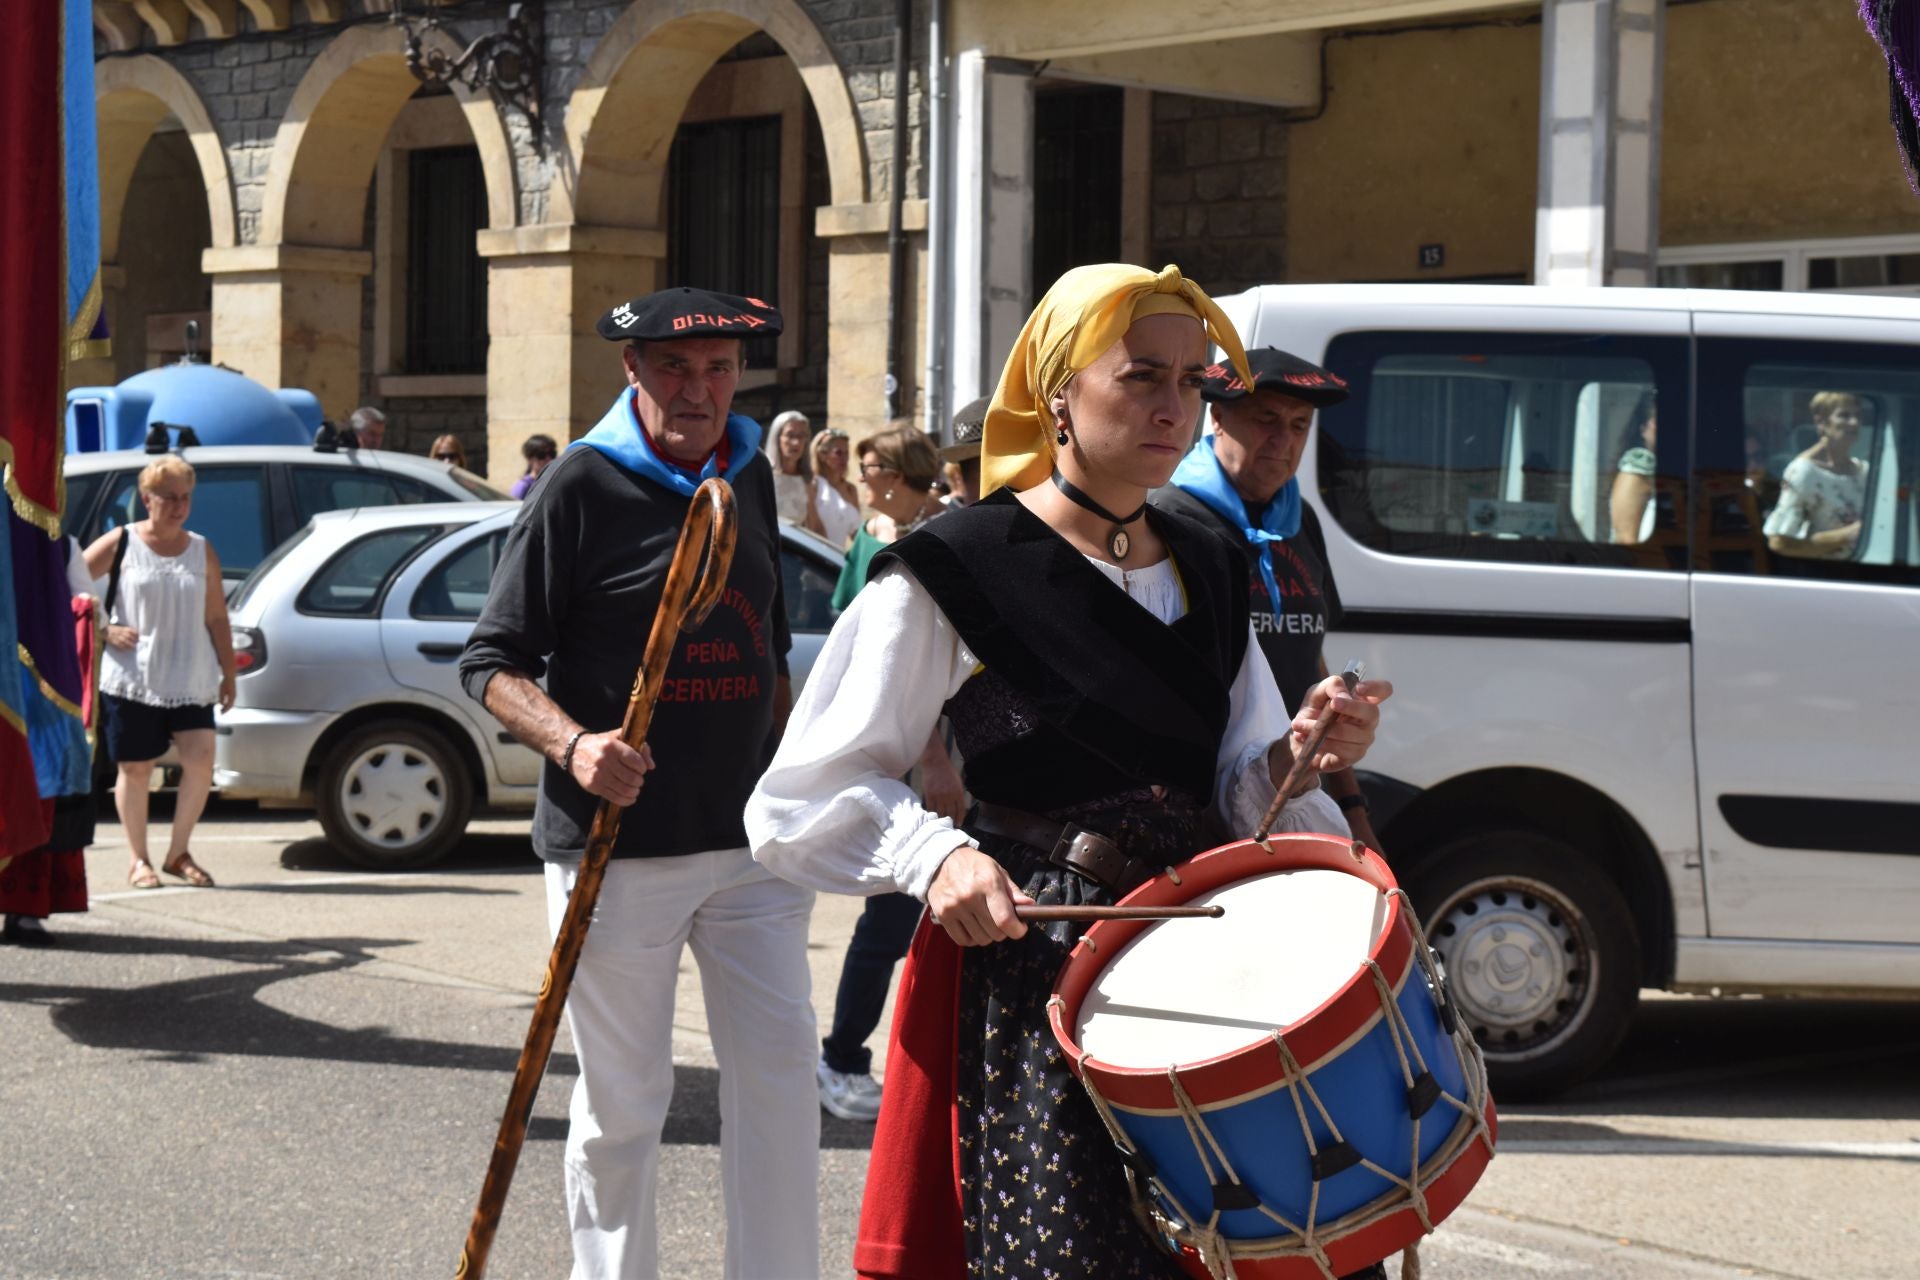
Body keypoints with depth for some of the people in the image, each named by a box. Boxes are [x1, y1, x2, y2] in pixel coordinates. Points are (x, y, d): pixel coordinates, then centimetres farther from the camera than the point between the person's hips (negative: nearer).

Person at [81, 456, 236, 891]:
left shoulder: (202, 552, 8)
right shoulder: (120, 544, -1)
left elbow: (216, 618, 11)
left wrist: (228, 673, 8)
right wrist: (104, 629, -9)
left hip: (190, 678, 2)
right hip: (132, 676, -2)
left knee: (201, 759, -10)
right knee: (135, 768, 3)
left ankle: (178, 853, 7)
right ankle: (138, 860, 16)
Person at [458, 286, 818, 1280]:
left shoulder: (752, 477, 10)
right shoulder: (583, 485, -6)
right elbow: (492, 663, -7)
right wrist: (573, 743, -23)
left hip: (750, 842, 5)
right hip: (616, 844, -4)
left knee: (780, 1077, 3)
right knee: (620, 1104, 5)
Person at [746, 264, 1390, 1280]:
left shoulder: (1208, 573, 13)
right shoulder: (955, 572, -6)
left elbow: (1235, 794, 16)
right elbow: (815, 786, -5)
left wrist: (1298, 755, -5)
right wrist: (933, 855, -22)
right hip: (1028, 968, -5)